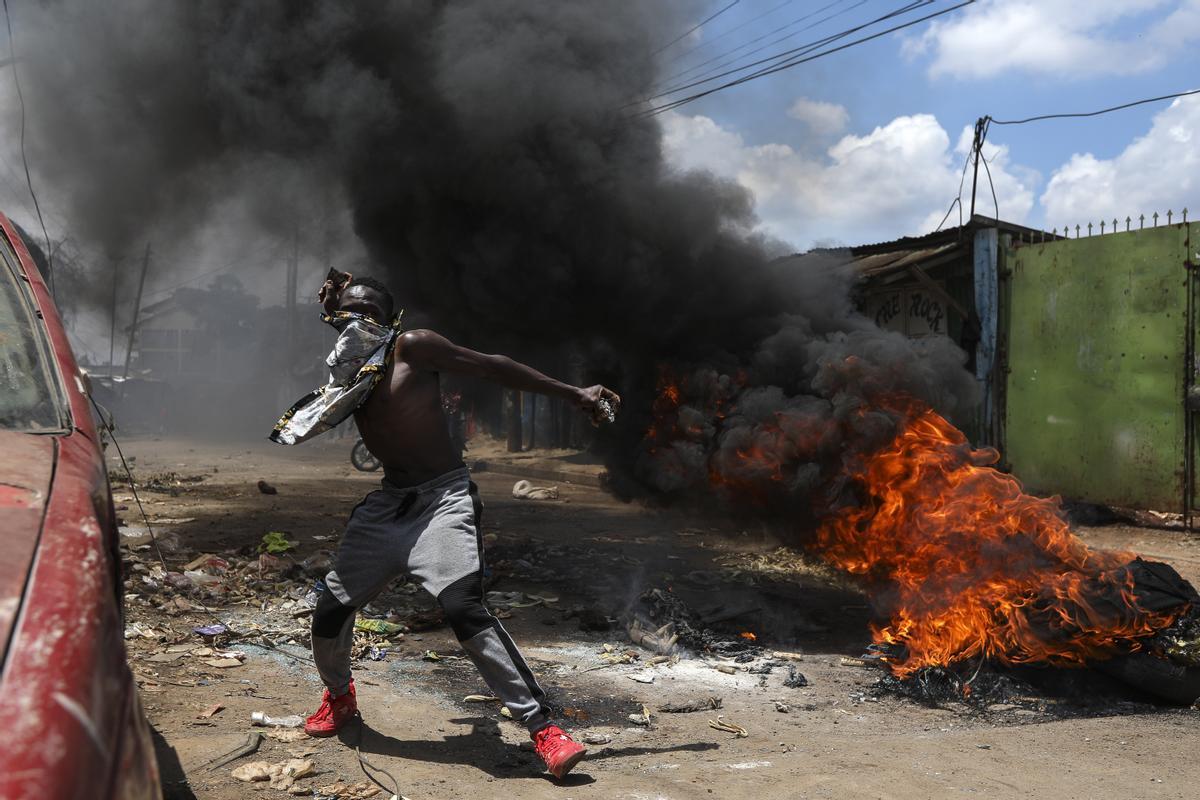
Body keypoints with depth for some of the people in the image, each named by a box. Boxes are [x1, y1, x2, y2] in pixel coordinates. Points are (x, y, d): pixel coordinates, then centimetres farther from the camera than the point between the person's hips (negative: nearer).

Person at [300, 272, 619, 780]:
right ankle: (338, 696, 37)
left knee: (464, 609, -24)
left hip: (443, 501, -6)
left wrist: (574, 394, -7)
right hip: (387, 504, 6)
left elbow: (493, 367, -8)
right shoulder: (346, 368, 11)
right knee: (331, 609, 6)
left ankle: (543, 728, -20)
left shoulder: (412, 347, -9)